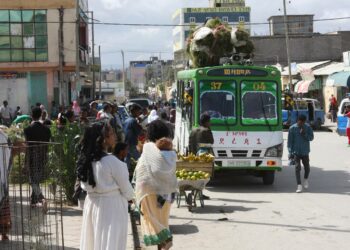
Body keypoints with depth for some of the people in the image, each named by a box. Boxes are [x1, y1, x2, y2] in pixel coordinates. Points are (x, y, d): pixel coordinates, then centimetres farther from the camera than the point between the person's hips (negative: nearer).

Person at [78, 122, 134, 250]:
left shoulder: (86, 159, -2)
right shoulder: (112, 161, -21)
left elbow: (86, 184, 5)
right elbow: (125, 186, -11)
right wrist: (130, 197, 8)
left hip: (92, 203, 7)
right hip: (111, 206, -7)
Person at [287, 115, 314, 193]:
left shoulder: (308, 127, 1)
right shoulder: (292, 128, -5)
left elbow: (311, 137, 0)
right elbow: (290, 141, -3)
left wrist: (304, 134, -18)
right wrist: (290, 152, -7)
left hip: (305, 151, 2)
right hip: (296, 152, -2)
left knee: (307, 168, 9)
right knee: (297, 168, -7)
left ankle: (306, 179, 38)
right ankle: (299, 185, -6)